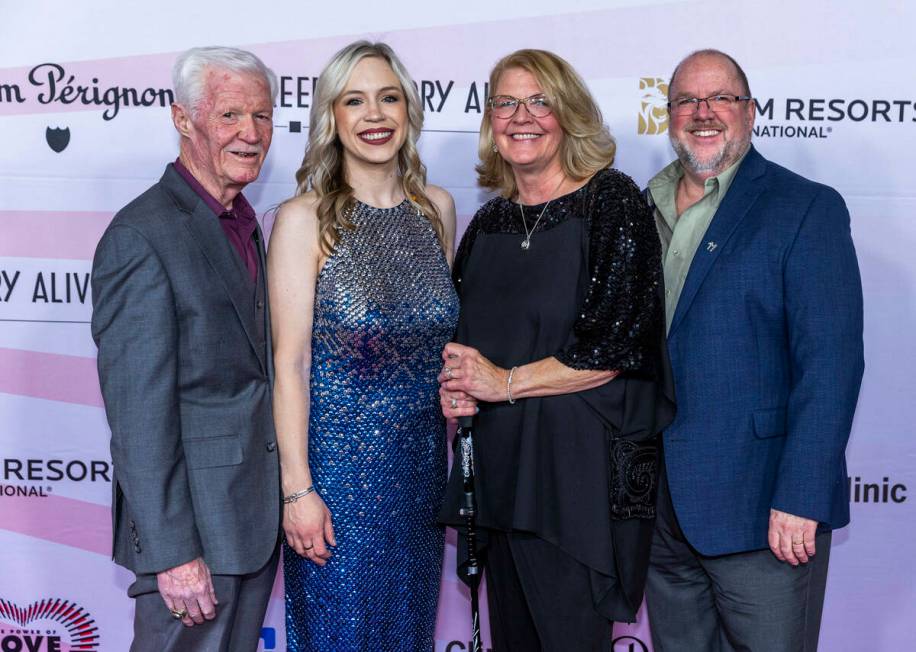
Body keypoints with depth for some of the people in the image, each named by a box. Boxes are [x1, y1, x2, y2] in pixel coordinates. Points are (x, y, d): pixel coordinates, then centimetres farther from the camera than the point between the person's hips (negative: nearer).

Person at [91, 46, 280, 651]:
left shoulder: (242, 222, 12)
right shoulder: (142, 236, -17)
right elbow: (139, 413, -20)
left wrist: (286, 495, 14)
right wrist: (171, 551, -21)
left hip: (255, 510, 9)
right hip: (193, 519, -9)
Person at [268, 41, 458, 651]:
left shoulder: (436, 207, 4)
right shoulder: (304, 218, -10)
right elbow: (291, 362, -12)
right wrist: (297, 489, -13)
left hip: (422, 461, 5)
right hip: (337, 459, -4)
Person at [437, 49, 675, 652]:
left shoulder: (612, 201, -6)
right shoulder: (488, 223, 12)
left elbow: (620, 342, -14)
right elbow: (462, 337, 18)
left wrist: (506, 381, -12)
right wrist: (455, 385, -4)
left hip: (582, 465, -6)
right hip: (499, 466, 6)